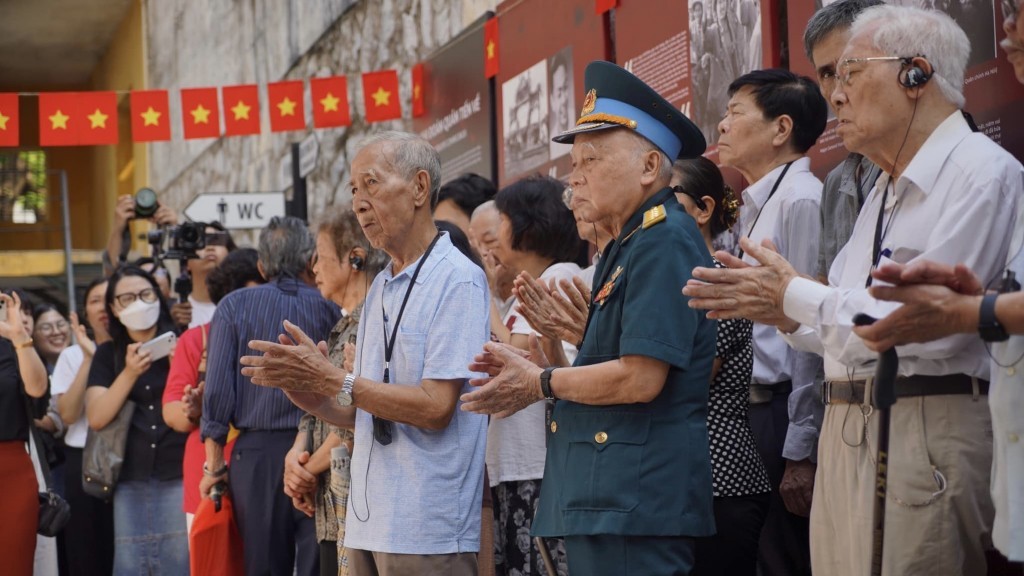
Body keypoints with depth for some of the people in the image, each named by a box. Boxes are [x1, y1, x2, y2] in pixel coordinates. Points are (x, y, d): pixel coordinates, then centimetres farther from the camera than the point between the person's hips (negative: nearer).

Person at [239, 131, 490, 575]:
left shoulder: (458, 281, -10)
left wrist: (329, 378, -14)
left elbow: (435, 407, -17)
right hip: (367, 523, 8)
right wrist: (300, 387, 0)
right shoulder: (380, 288, 17)